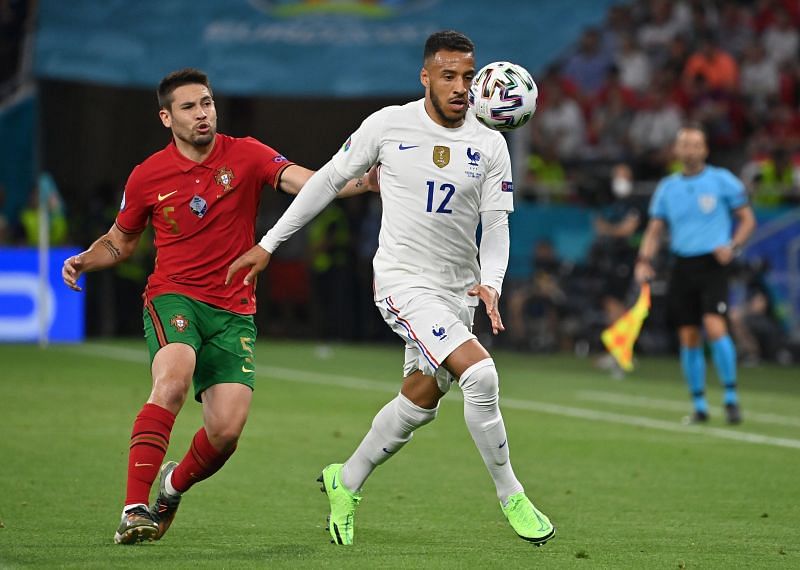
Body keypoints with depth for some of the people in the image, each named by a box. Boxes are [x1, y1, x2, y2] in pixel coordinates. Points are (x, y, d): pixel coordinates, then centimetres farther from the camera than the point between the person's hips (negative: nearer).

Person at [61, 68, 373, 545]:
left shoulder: (245, 156, 0)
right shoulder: (147, 176, 3)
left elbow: (313, 184, -14)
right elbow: (120, 242, 19)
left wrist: (369, 179, -32)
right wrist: (85, 261, -1)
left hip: (233, 310, 1)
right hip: (173, 297, -1)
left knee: (228, 429, -10)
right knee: (174, 378, -33)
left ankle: (175, 484, 25)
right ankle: (135, 508, -34)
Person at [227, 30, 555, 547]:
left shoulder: (490, 145, 0)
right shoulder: (388, 125, -7)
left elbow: (497, 224, 2)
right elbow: (329, 180, 3)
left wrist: (491, 282, -18)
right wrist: (268, 244, 5)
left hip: (459, 288, 5)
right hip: (403, 281, -5)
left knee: (420, 403, 12)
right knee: (479, 373, -22)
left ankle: (345, 483, 34)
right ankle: (510, 496, -9)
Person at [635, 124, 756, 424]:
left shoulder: (722, 180, 0)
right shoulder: (666, 188, 10)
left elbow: (747, 219, 4)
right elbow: (654, 230, 14)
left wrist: (733, 247, -12)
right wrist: (644, 260, -2)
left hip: (713, 264, -4)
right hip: (682, 267, 4)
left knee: (714, 327, -20)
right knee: (688, 338, 3)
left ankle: (731, 398, -9)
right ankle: (699, 405, 13)